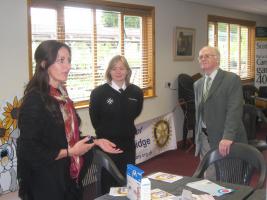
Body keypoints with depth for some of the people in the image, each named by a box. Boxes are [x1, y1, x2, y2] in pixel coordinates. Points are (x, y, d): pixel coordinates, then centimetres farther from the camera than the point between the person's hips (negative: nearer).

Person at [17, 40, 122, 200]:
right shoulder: (34, 99, -18)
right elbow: (29, 150, -21)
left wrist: (96, 142, 6)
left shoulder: (62, 95, 8)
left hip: (68, 177, 8)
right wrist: (69, 152, -18)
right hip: (46, 182, -8)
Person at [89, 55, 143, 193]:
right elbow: (94, 118, -1)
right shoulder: (98, 92, -13)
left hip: (128, 142, 3)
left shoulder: (136, 92, -4)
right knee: (108, 182, 7)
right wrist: (104, 131, 8)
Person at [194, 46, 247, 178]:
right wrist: (198, 139, 17)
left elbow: (234, 110, -18)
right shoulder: (198, 84, 14)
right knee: (209, 179, 8)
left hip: (228, 141, -5)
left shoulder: (232, 79, -8)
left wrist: (228, 137, -28)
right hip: (205, 140, 6)